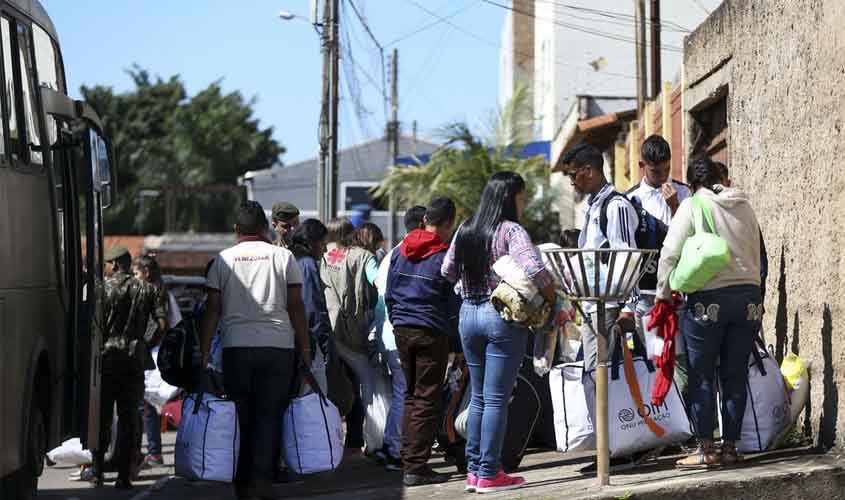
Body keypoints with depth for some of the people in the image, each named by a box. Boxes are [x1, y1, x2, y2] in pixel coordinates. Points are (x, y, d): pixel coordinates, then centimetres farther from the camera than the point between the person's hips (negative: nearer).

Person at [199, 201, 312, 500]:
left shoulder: (223, 260, 5)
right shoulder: (283, 257, 4)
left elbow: (212, 309, 2)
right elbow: (296, 306, 2)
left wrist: (204, 351, 5)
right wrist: (305, 348, 6)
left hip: (236, 347, 1)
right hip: (278, 346, -1)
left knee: (240, 415, 9)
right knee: (269, 414, 1)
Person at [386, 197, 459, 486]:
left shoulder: (400, 252, 7)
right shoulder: (445, 256, -10)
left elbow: (389, 295, 12)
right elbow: (454, 303, -4)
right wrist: (454, 334, 10)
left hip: (402, 330, 6)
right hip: (431, 332, -6)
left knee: (411, 395, 16)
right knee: (427, 400, -3)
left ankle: (408, 460, 17)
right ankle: (416, 468, -6)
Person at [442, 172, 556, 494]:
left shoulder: (465, 231, 8)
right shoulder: (511, 231, -11)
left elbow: (447, 272, 15)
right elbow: (534, 270, -24)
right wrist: (552, 300, -10)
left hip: (468, 314, 6)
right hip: (503, 317, -6)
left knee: (478, 397, 15)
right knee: (496, 398, -2)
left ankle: (473, 469, 16)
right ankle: (489, 474, -1)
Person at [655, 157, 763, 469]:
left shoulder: (692, 206, -4)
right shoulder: (745, 206, 9)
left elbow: (670, 253, -8)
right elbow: (756, 253, 13)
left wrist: (663, 294, 2)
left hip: (708, 299, -4)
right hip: (748, 296, 4)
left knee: (702, 377, 3)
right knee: (735, 376, 8)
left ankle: (705, 450, 2)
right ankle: (730, 447, 11)